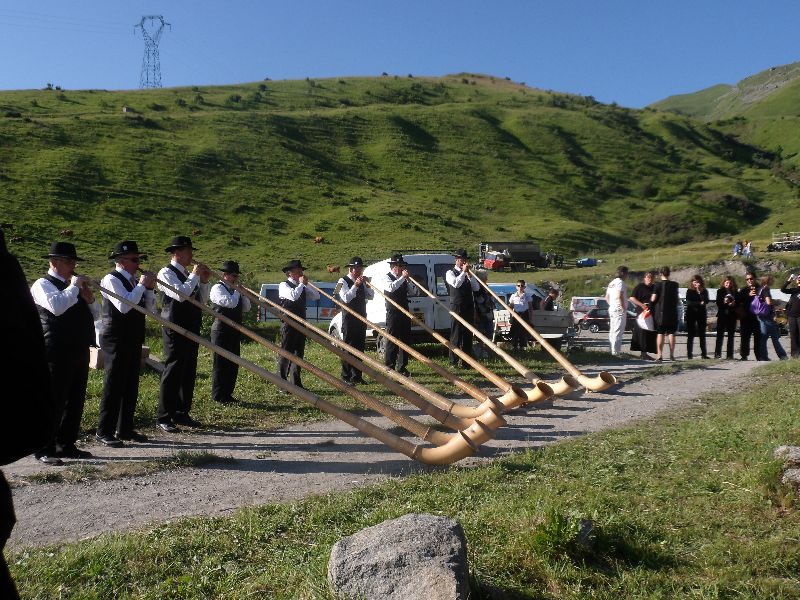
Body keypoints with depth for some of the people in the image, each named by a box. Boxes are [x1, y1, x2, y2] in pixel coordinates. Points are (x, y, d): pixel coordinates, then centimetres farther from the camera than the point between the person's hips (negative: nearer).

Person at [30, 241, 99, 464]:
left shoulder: (73, 286, 19)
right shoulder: (43, 285, -5)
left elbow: (95, 315, 21)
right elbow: (56, 306, -26)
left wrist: (89, 299, 2)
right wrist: (74, 287, -16)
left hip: (79, 351, 8)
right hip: (57, 353, -8)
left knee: (75, 401, 11)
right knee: (54, 401, -4)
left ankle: (67, 445, 21)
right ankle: (45, 450, 5)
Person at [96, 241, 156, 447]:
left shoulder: (134, 281, 13)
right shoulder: (111, 279, -10)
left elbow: (150, 310, 11)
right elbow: (123, 306, -25)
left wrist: (150, 289, -3)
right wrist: (142, 285, -16)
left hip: (133, 341, 8)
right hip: (116, 341, -8)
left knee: (131, 386, 12)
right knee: (113, 386, -3)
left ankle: (125, 429, 21)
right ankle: (104, 432, 6)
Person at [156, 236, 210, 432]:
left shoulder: (188, 274, 17)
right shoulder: (166, 273, -8)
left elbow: (202, 301, 18)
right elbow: (180, 294, -24)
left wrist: (204, 281, 4)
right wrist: (195, 275, -13)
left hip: (191, 329, 8)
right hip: (175, 330, -8)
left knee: (189, 372, 11)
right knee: (172, 372, -5)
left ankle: (181, 413, 21)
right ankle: (163, 418, 2)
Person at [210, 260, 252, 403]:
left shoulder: (234, 290, 16)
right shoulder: (218, 288, -10)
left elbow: (246, 308, 13)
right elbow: (230, 303, -24)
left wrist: (242, 292, 1)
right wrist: (237, 290, -9)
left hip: (235, 331, 8)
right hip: (222, 331, -8)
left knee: (233, 364, 11)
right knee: (220, 364, -2)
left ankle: (228, 393, 20)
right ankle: (218, 396, 5)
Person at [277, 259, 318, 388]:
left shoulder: (302, 287, 15)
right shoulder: (284, 285, -6)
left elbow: (316, 296, 9)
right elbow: (293, 296, -25)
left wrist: (307, 284, 0)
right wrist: (302, 284, -14)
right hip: (288, 324, -7)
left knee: (299, 354, 11)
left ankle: (296, 383, 19)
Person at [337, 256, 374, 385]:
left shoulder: (361, 282, 12)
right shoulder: (343, 281, -8)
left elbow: (371, 296, 8)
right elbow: (346, 298, -21)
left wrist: (367, 284, -6)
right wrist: (356, 285, -26)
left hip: (361, 319, 7)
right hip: (349, 320, -7)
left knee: (360, 347, 10)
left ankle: (357, 375, 18)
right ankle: (346, 377, 1)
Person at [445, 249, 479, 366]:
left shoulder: (468, 273, 16)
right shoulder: (450, 273, 0)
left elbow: (477, 288, 4)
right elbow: (456, 284, -20)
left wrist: (469, 274, -4)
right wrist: (463, 272, -15)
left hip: (469, 307, 5)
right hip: (457, 307, -5)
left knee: (468, 335, 6)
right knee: (456, 335, -3)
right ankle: (453, 361, 2)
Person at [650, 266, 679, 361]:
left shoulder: (658, 284, -9)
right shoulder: (674, 285, 4)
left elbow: (653, 299, -13)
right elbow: (676, 299, 15)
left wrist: (651, 298, 8)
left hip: (660, 312, -3)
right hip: (672, 312, 3)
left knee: (660, 334, 0)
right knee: (671, 334, 10)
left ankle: (659, 355, -5)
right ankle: (672, 355, 13)